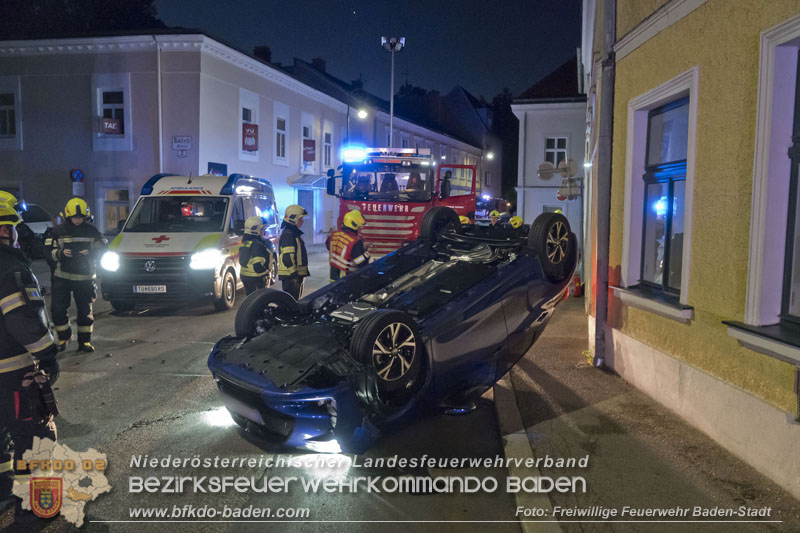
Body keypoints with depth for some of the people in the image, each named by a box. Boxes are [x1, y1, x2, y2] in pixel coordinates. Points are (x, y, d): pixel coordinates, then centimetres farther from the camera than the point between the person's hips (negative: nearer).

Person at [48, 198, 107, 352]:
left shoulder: (91, 231, 2)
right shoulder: (59, 231, 2)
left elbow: (102, 249, 6)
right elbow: (51, 252, 5)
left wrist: (90, 253, -15)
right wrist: (61, 253, -18)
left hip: (85, 277, 0)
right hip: (63, 277, 0)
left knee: (85, 310, 6)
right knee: (57, 308, -5)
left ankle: (84, 341, 18)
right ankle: (64, 337, 17)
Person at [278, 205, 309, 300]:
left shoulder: (294, 233, 18)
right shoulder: (288, 235, -16)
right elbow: (288, 257, -23)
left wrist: (301, 274, 26)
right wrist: (294, 275, -23)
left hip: (296, 274, 11)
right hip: (290, 275, -11)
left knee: (295, 299, 17)